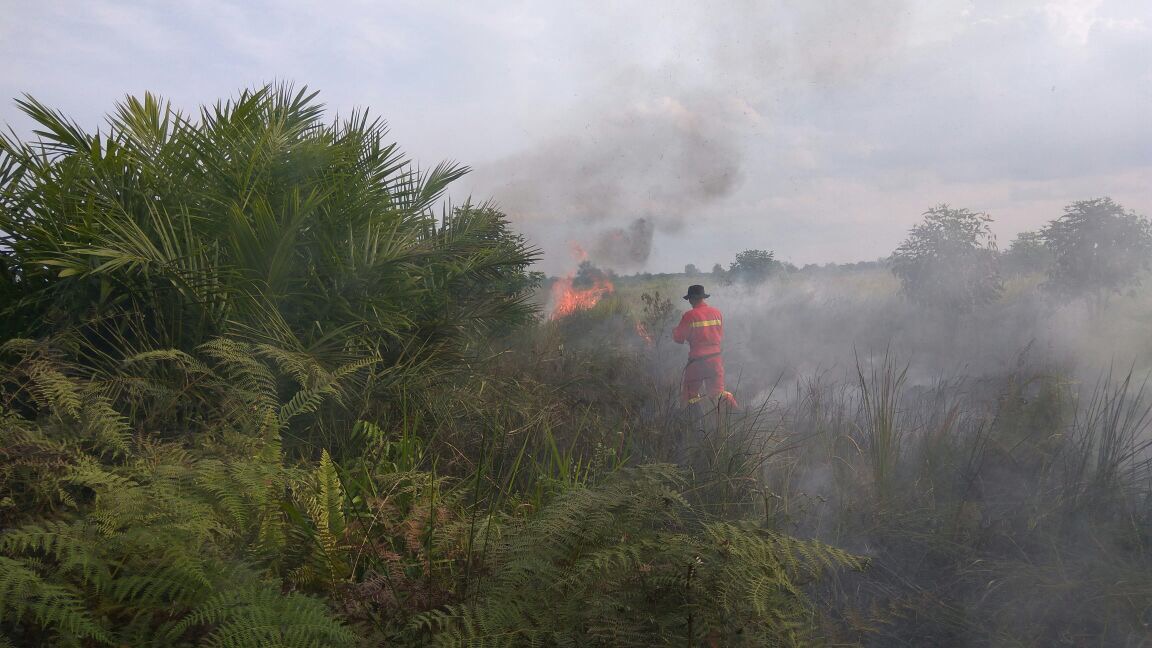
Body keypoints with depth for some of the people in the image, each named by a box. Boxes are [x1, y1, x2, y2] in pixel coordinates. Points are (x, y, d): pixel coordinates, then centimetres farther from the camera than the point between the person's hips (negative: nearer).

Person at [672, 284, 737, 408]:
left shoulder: (689, 316, -10)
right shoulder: (717, 313, 5)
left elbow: (679, 339, -3)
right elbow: (721, 338, 15)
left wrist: (674, 331, 17)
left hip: (697, 360, -5)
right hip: (716, 358, 5)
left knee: (690, 395, 7)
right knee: (716, 392, 8)